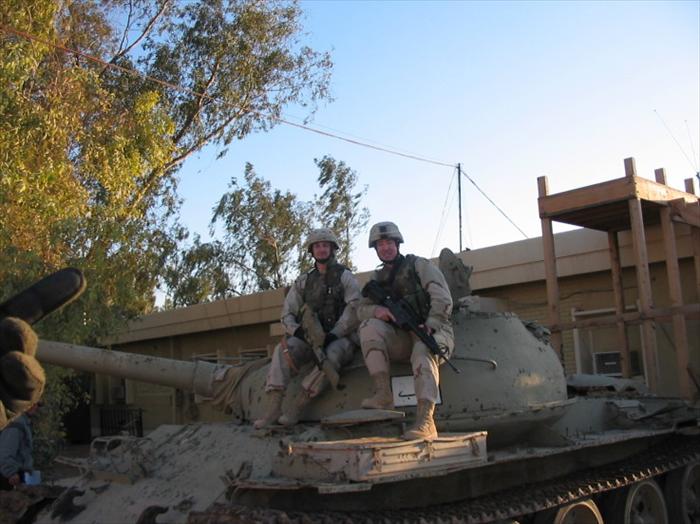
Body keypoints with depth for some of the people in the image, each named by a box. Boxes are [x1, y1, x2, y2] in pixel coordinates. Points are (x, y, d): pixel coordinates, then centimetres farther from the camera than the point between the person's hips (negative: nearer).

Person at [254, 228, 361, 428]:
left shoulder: (345, 276, 3)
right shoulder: (303, 281, 15)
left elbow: (355, 307, -10)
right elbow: (287, 313, 11)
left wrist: (333, 334, -20)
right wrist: (297, 331, -11)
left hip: (340, 336, -3)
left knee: (332, 354, -38)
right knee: (282, 349, -25)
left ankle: (297, 407, -35)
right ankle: (273, 409, -33)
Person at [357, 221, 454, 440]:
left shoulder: (419, 265, 4)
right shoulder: (378, 278, 19)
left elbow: (442, 299, -6)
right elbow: (361, 309, 13)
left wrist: (429, 325, -22)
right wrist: (377, 310, -11)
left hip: (433, 331, -4)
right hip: (401, 339, 4)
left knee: (423, 349, -37)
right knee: (369, 326, -22)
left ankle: (425, 422, -51)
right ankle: (383, 395, -28)